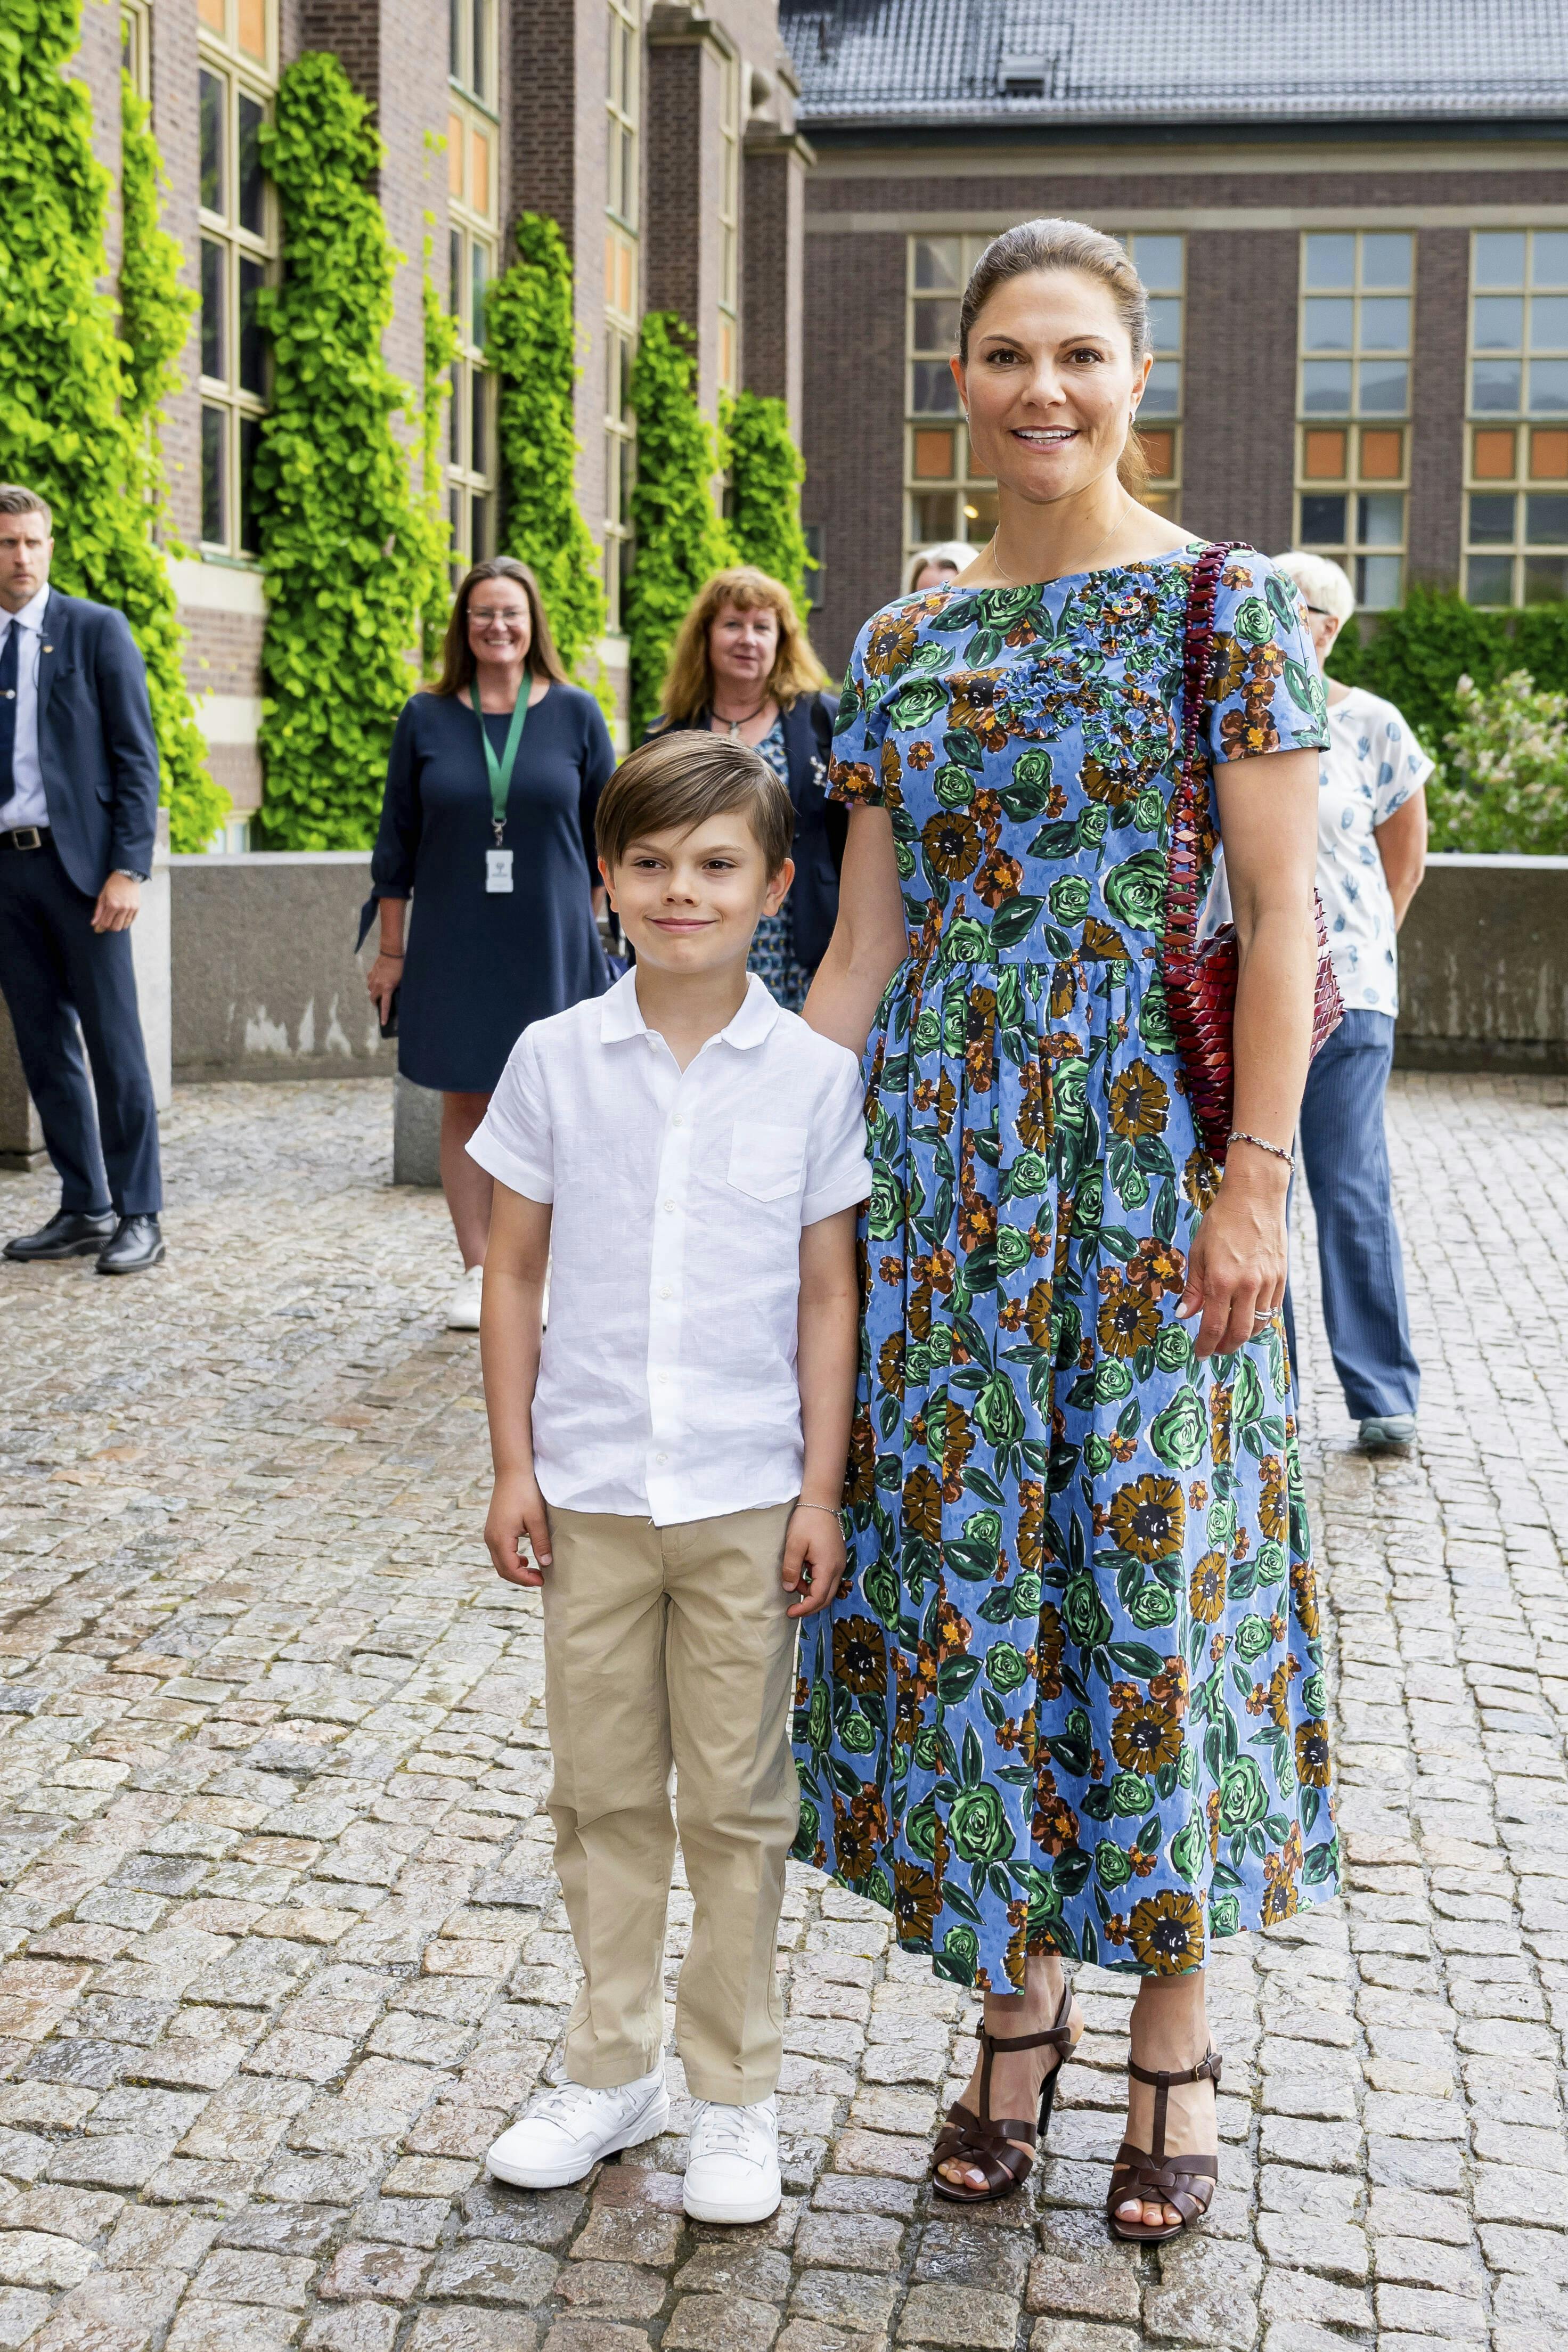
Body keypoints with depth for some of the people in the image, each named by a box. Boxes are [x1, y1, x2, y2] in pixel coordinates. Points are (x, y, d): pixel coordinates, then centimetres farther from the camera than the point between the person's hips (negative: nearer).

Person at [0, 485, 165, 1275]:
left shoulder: (98, 631, -1)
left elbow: (136, 758, -4)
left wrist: (128, 869, -13)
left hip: (78, 861, -4)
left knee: (113, 1045, -2)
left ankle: (139, 1216, 4)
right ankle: (84, 1209, 17)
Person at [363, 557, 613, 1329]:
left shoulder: (575, 715, 3)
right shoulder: (427, 718, 4)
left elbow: (602, 837, 6)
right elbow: (397, 840, 7)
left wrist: (589, 937, 2)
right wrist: (390, 948, 5)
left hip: (550, 946, -1)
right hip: (454, 945, 1)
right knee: (465, 1104, 5)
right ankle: (477, 1272, 13)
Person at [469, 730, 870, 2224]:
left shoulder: (813, 1076, -4)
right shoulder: (556, 1059, -2)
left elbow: (828, 1298, 0)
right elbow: (514, 1272, 4)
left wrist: (822, 1491, -3)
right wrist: (513, 1465, 0)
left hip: (745, 1497, -1)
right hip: (589, 1494, 2)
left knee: (737, 1802, 8)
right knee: (602, 1794, 13)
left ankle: (736, 2094, 23)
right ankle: (611, 2070, 29)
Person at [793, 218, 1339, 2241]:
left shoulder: (1224, 602, -2)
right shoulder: (904, 644, 10)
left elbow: (1280, 913, -6)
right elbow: (863, 949, 10)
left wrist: (1259, 1177, -13)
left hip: (1149, 1153, -4)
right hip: (942, 1162, 4)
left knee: (1150, 1560, 2)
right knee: (972, 1557, 7)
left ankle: (1173, 2047, 18)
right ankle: (1021, 2010, 24)